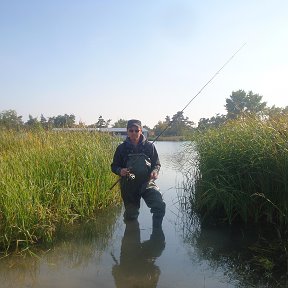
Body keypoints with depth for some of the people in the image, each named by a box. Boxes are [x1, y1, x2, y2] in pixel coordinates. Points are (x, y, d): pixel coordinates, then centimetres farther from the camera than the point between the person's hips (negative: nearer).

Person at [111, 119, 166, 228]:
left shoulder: (149, 146, -1)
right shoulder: (122, 148, -1)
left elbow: (157, 164, 6)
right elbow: (114, 166, 5)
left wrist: (155, 171, -16)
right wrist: (120, 171, -17)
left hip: (147, 183, -1)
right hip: (129, 187, 1)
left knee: (160, 206, -22)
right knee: (130, 215, 10)